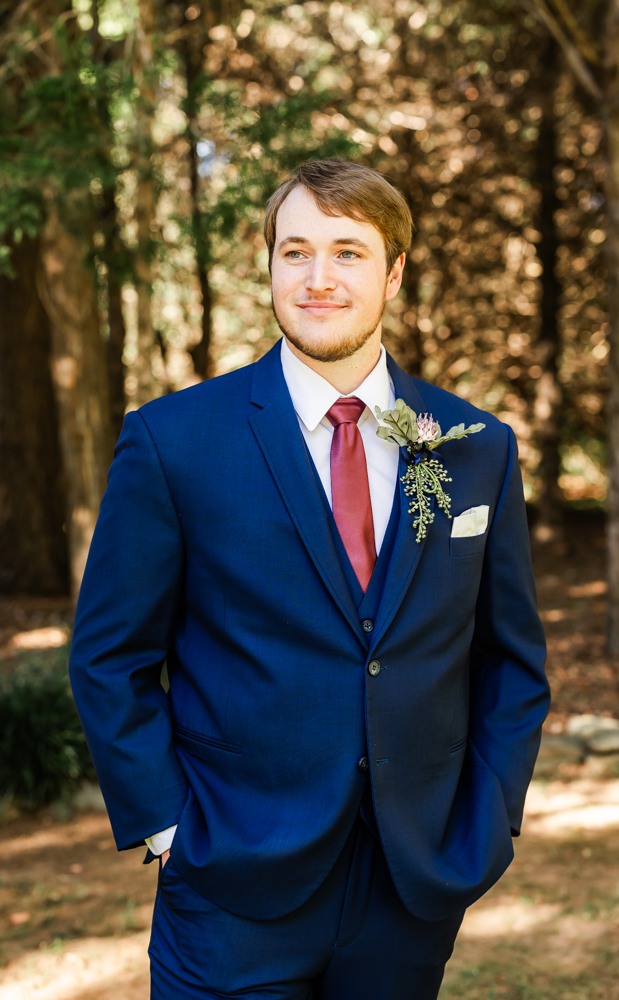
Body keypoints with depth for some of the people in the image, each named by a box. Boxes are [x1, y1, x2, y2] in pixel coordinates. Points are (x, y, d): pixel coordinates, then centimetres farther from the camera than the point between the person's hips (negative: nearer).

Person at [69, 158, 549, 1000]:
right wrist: (166, 829, -7)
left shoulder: (479, 448, 3)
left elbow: (513, 665, 8)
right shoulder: (172, 440, -5)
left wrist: (483, 838, 1)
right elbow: (111, 658, -1)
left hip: (416, 898, 3)